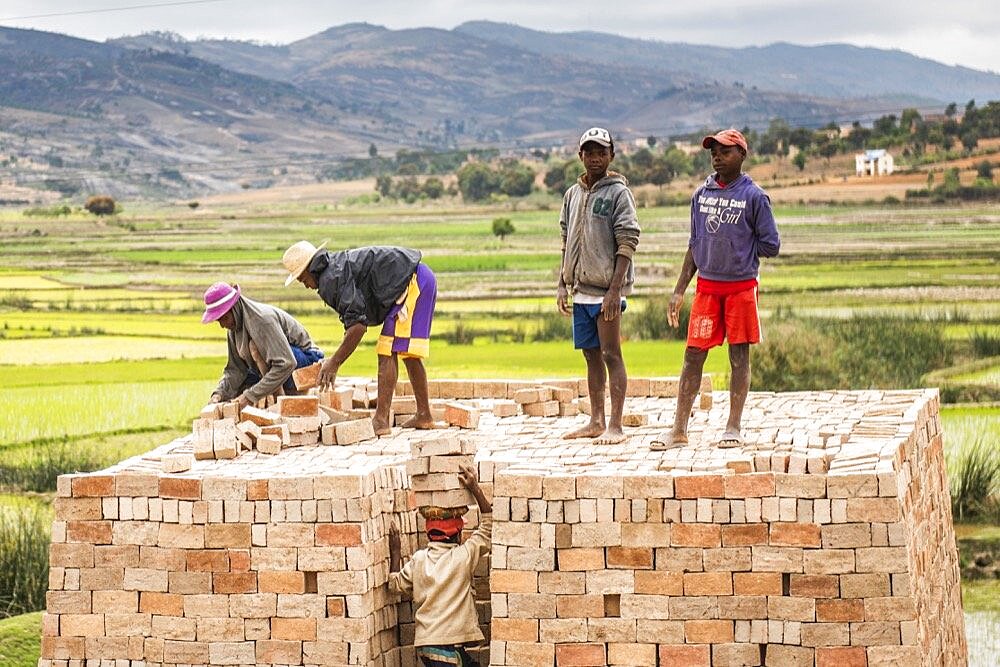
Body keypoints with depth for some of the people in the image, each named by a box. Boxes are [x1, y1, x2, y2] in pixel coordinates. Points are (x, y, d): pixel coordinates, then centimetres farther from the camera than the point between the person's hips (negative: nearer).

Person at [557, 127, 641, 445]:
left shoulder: (618, 193, -7)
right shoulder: (572, 194, 13)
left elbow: (627, 245, -12)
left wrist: (614, 290, -18)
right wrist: (563, 284, 10)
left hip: (606, 290, -7)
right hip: (581, 290, 7)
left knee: (611, 355, -5)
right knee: (591, 356, 11)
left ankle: (615, 426, -4)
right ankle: (596, 422, 17)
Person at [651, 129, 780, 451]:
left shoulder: (754, 197, -5)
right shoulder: (701, 195, 8)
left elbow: (771, 246, -4)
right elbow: (695, 245, 13)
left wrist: (738, 246, -1)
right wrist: (679, 290, 10)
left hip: (741, 287, -4)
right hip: (706, 287, 4)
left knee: (739, 356, 4)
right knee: (693, 355, 2)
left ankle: (733, 427, 11)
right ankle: (679, 430, 5)